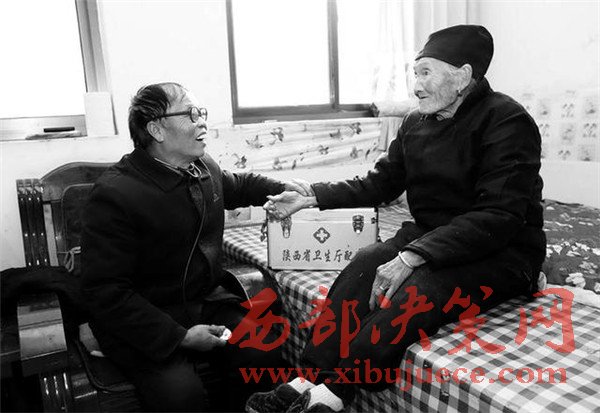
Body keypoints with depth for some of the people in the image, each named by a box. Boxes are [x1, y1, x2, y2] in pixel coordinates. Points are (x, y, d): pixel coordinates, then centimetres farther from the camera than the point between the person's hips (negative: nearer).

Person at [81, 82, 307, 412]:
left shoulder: (205, 167, 4)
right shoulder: (115, 194, -19)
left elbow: (237, 185, 29)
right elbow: (106, 292, -20)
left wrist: (281, 188, 16)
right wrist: (178, 336, -23)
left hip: (210, 301, 6)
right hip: (147, 322, -5)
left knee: (267, 360, -13)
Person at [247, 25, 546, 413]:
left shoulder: (507, 122, -14)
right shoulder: (417, 122, 8)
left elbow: (499, 217, -23)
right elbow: (380, 183, 12)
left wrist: (413, 256, -33)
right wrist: (311, 197, 2)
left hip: (501, 253, -5)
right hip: (429, 237, 6)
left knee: (414, 293, -32)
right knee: (363, 266, -22)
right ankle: (311, 381, -23)